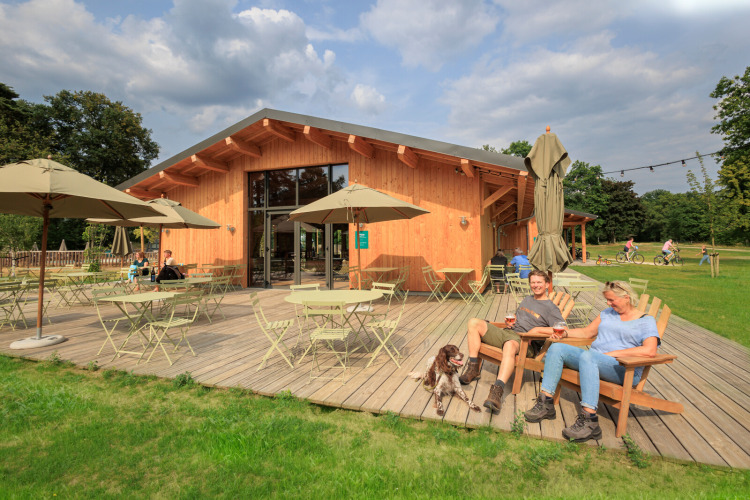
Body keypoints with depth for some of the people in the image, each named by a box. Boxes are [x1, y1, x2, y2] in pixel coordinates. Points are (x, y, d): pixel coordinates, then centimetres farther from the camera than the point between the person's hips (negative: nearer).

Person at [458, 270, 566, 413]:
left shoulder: (550, 307, 5)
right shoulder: (527, 300, 27)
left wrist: (538, 329, -12)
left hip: (524, 341, -7)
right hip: (507, 332, 8)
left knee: (510, 345, -45)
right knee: (474, 323, -11)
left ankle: (497, 391, -57)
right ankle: (473, 369, -15)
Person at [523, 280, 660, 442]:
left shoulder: (646, 321, 3)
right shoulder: (608, 313, 23)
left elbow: (650, 351, -14)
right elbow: (587, 333, 25)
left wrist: (613, 353, -17)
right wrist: (565, 333, 7)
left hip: (625, 370, -7)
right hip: (593, 361, 7)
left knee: (587, 356, -38)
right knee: (557, 347, -14)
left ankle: (589, 420, -42)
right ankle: (545, 403, -21)